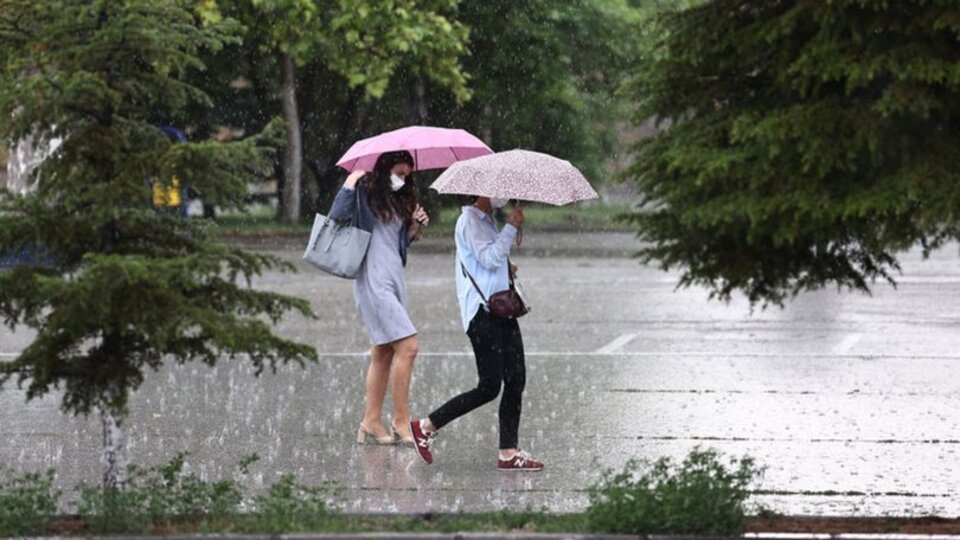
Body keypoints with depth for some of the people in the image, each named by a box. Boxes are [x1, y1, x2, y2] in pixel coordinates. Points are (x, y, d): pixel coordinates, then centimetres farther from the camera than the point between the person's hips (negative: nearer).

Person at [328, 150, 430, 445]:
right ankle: (402, 420, -9)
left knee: (383, 352, 9)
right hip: (375, 280, -9)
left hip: (394, 278, 9)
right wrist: (349, 186, -19)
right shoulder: (364, 192, -5)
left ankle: (371, 421, 13)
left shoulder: (398, 200, 17)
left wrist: (416, 225, 2)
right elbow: (336, 217, -14)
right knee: (407, 346, -14)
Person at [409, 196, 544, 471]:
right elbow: (489, 258, -20)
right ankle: (426, 427, 2)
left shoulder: (487, 221, 20)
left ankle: (509, 453, 6)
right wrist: (512, 227, -17)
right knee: (489, 387, -9)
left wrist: (507, 267, 9)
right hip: (481, 312, -10)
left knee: (516, 381, 4)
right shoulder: (470, 220, -9)